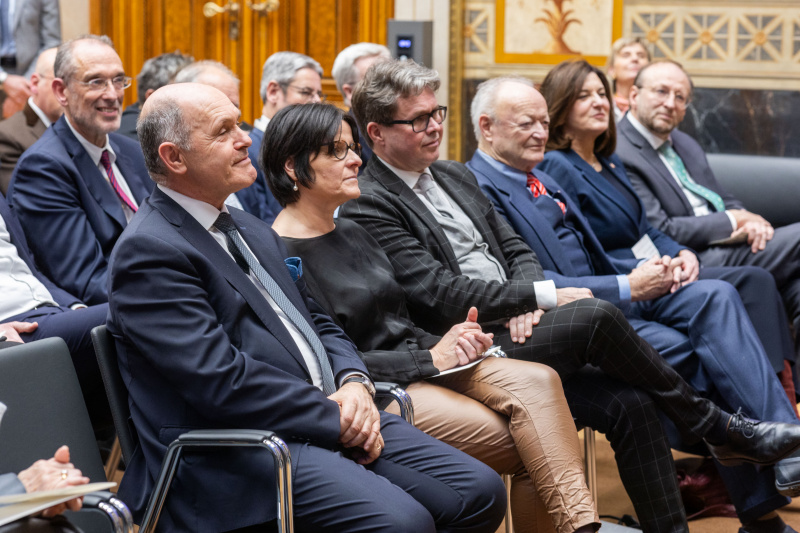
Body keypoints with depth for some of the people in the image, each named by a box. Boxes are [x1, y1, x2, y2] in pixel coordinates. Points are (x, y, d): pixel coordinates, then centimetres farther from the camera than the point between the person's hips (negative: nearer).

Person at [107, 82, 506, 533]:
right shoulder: (148, 251, -10)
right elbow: (220, 377, -19)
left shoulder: (252, 230, 21)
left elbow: (319, 324, 24)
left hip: (334, 417, 9)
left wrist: (354, 383, 1)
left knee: (481, 492, -4)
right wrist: (334, 418, -15)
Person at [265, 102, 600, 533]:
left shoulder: (353, 234, 18)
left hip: (422, 364, 8)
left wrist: (447, 344, -1)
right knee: (530, 445, -22)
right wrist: (430, 358, -15)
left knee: (538, 381, -20)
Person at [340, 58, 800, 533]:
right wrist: (544, 297, -16)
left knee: (629, 404, -12)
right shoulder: (368, 205, -8)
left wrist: (525, 304, -5)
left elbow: (516, 250, 19)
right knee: (595, 316, -25)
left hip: (513, 331, 8)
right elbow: (440, 294, -16)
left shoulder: (454, 176, 19)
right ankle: (714, 426, -8)